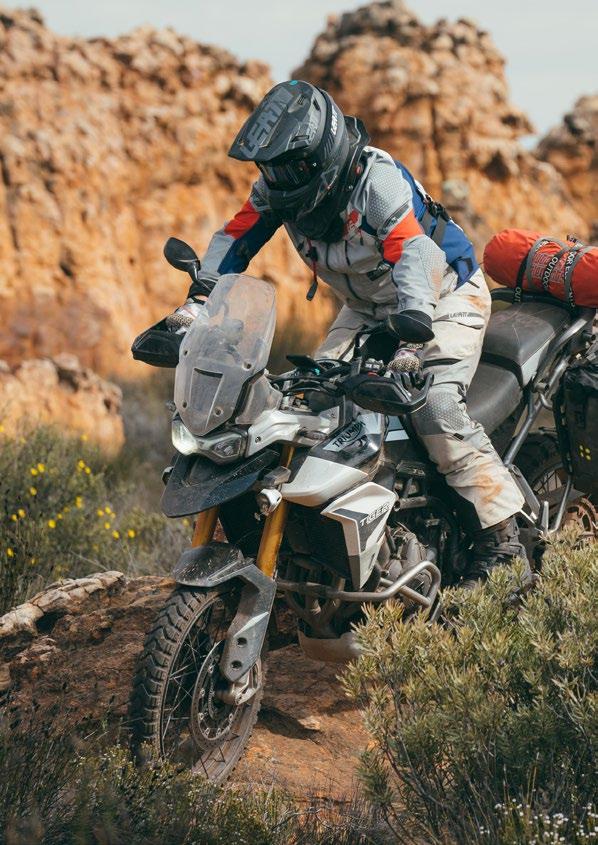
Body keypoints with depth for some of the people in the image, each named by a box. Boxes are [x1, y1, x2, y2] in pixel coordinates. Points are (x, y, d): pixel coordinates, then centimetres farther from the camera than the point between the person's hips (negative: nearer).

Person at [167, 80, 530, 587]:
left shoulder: (378, 178, -31)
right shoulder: (278, 186, -8)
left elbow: (413, 250, -44)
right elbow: (235, 240, -8)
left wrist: (414, 314, -62)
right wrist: (195, 305, -20)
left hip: (445, 294, -8)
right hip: (366, 307, 8)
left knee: (435, 405, -26)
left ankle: (502, 537, -22)